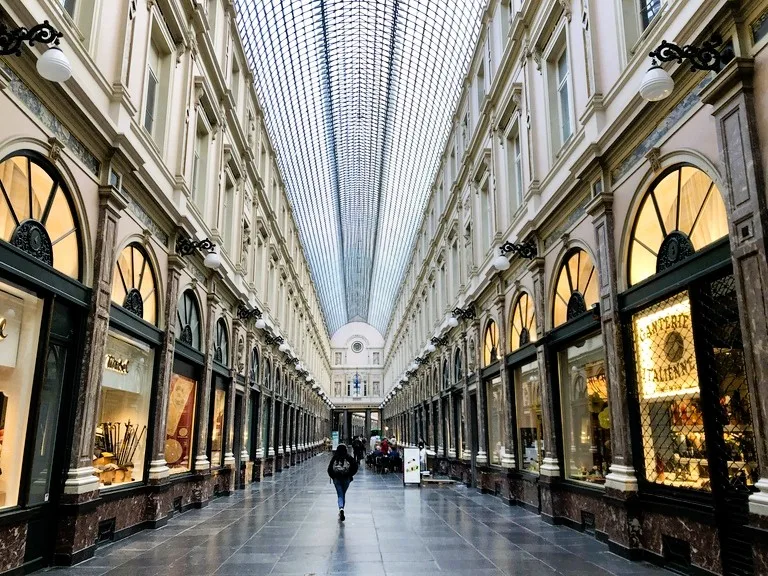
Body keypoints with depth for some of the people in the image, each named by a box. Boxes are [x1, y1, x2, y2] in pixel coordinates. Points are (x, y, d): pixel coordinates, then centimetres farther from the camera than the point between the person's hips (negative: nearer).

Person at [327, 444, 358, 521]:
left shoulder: (334, 457, -2)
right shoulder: (348, 457, -3)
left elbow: (329, 468, -2)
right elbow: (355, 467, -7)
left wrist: (333, 477, 10)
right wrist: (350, 475, 5)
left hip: (336, 479, 0)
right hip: (346, 478, 0)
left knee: (340, 495, 2)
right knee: (343, 494, 17)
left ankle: (341, 508, -23)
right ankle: (341, 510, 23)